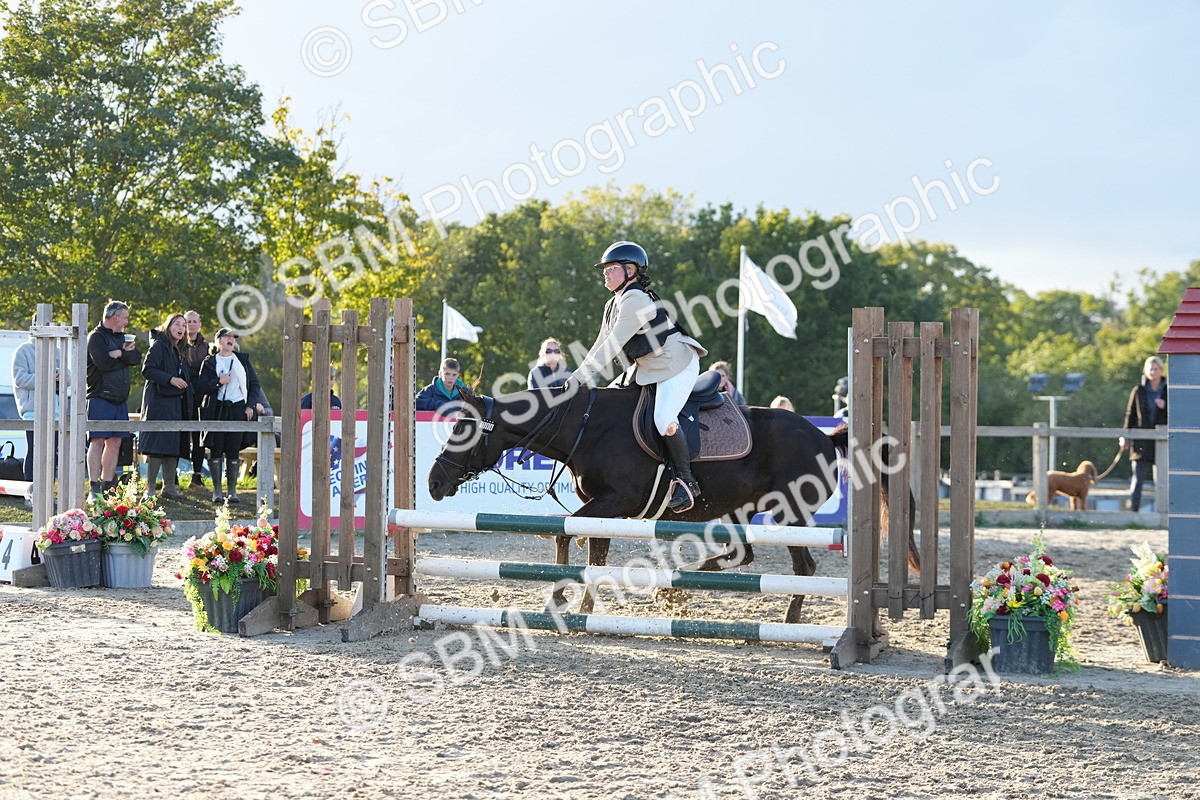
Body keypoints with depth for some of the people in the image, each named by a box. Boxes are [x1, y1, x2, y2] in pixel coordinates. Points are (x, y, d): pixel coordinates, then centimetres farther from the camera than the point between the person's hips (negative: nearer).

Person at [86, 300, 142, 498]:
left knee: (115, 442, 8)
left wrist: (119, 354, -13)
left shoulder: (122, 337, 19)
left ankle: (107, 487, 13)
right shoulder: (96, 337, -5)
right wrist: (125, 356, -3)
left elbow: (137, 358, 4)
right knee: (98, 441, -8)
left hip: (120, 399, 8)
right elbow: (104, 363, -20)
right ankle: (94, 488, -8)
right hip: (100, 398, -8)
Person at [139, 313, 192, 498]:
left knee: (174, 445, 9)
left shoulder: (180, 350, 19)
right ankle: (150, 488, -7)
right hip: (160, 402, -9)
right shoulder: (158, 346, -7)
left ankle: (169, 486, 15)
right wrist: (170, 379, -23)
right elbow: (147, 370, -16)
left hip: (178, 404, 9)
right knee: (157, 446, -10)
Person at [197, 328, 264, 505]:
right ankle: (217, 491, 6)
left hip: (238, 409, 2)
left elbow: (254, 383, 14)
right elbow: (200, 387, -1)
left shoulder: (243, 360, 13)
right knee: (216, 450, 0)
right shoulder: (210, 362, 6)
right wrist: (219, 382, -13)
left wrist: (251, 405, 4)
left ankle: (232, 490, 7)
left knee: (233, 451, 1)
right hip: (217, 409, -2)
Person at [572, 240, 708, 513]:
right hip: (646, 368, 11)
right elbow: (601, 346, 12)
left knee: (663, 420, -27)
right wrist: (578, 379, 1)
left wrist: (579, 378, -23)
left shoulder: (635, 300, -20)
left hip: (677, 364, -11)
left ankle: (686, 482, -14)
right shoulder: (613, 305, 11)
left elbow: (612, 346, -24)